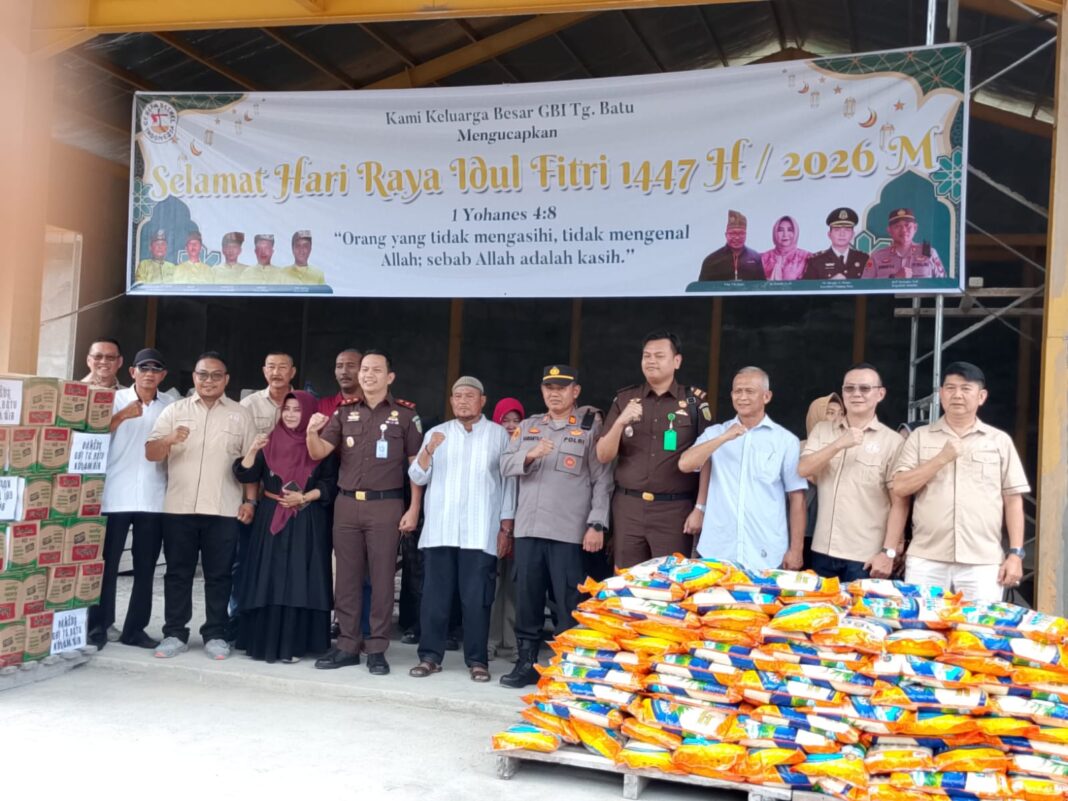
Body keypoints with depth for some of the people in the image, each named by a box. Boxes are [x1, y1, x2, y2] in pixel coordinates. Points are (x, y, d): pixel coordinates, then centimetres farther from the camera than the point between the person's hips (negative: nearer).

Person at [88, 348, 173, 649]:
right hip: (115, 496, -2)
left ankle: (135, 629, 13)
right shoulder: (116, 399, 4)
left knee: (145, 568, 6)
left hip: (153, 498, 2)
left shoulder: (171, 405, 10)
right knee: (106, 565, 1)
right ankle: (98, 626, 10)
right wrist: (122, 416, -21)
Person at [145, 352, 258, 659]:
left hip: (224, 510, -1)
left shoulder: (240, 414, 7)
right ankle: (174, 633, 14)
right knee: (177, 573, 6)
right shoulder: (175, 410, 8)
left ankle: (215, 634, 12)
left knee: (219, 575, 4)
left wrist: (250, 500, -1)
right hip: (178, 507, 1)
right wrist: (169, 440, -19)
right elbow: (151, 453, 3)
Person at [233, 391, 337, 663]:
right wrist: (253, 450, -16)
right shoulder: (271, 441, 7)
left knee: (299, 581, -3)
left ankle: (293, 644, 3)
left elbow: (330, 483, -1)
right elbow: (246, 475, 0)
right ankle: (265, 641, 8)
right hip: (271, 518, 2)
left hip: (307, 522, -2)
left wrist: (304, 498, -14)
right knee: (269, 580, 1)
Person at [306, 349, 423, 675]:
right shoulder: (344, 413, 9)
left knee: (382, 579, 2)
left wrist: (414, 509, -7)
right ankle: (348, 645, 17)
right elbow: (319, 453, 2)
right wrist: (312, 433, -20)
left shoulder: (405, 414, 0)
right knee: (347, 577, 8)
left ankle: (377, 649, 10)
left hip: (385, 505, -3)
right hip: (346, 504, 3)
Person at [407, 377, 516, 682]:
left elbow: (508, 482, 5)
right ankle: (430, 656, 12)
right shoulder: (436, 433, 12)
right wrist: (429, 450, -13)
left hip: (481, 532, -2)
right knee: (434, 595, 3)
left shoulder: (499, 435, 7)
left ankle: (477, 660, 8)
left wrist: (506, 526, 0)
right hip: (439, 530, 2)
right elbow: (417, 477, 5)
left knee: (476, 598, 0)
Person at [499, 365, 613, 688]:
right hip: (528, 527, 4)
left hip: (569, 531, -4)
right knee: (527, 598, 9)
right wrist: (530, 455, -13)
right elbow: (506, 465, 7)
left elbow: (602, 479, -3)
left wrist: (597, 525, -10)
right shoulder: (527, 427, 16)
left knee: (569, 602, 0)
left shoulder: (590, 427, 2)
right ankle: (526, 663, 19)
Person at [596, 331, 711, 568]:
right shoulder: (625, 398, 7)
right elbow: (603, 456, 5)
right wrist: (620, 422, -11)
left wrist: (700, 508, -6)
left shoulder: (694, 400, 1)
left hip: (674, 509, -2)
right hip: (628, 507, 2)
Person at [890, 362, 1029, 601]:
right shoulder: (920, 437, 9)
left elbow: (1012, 499, 8)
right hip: (926, 560, 0)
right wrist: (942, 458, -8)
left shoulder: (1000, 441, 9)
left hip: (983, 563, 0)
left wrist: (1016, 554, 1)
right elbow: (899, 487, 0)